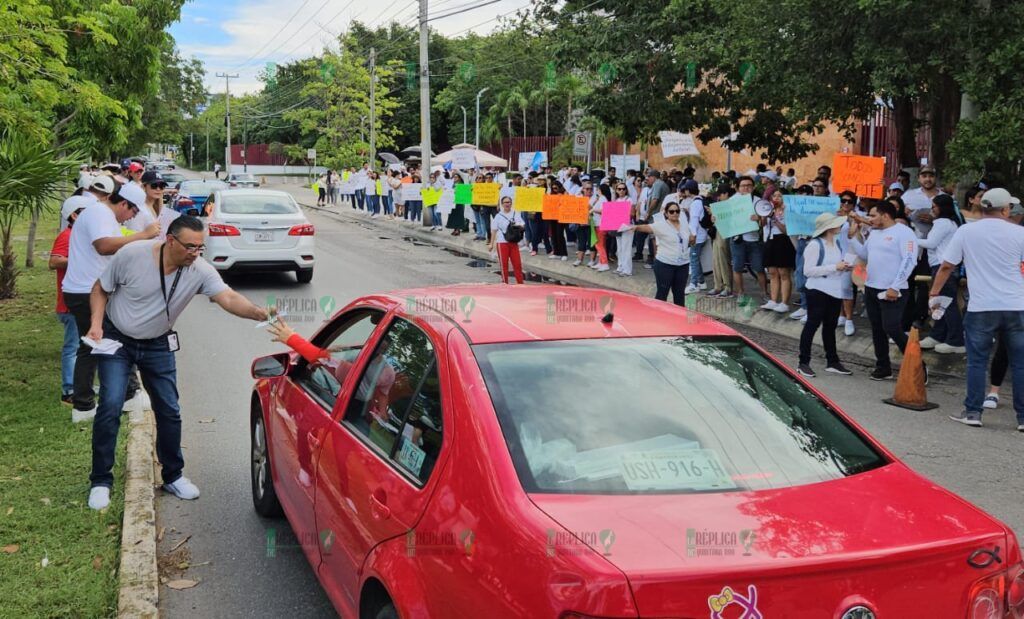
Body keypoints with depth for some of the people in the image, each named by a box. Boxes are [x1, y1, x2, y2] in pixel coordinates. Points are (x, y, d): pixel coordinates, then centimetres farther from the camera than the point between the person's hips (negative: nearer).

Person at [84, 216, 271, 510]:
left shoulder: (200, 271, -20)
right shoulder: (131, 255, -22)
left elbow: (229, 298, -34)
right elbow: (100, 289, -7)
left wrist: (259, 313, -52)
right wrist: (96, 323, -21)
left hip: (157, 345, 3)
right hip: (116, 339, -2)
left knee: (169, 411, 4)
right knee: (111, 406, -13)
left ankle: (173, 476, 22)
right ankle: (101, 481, 1)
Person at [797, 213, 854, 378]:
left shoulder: (837, 243, 10)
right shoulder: (815, 245, -13)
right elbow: (808, 271, -20)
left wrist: (845, 268, 0)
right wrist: (835, 267, -22)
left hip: (835, 291, 8)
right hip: (818, 291, -7)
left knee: (830, 327, 14)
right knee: (812, 325, -3)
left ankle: (832, 362, 22)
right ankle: (803, 363, 3)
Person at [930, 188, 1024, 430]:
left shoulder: (965, 231, 0)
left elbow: (946, 267, 2)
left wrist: (933, 293, 13)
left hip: (980, 308, 0)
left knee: (976, 361, 8)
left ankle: (973, 412, 8)